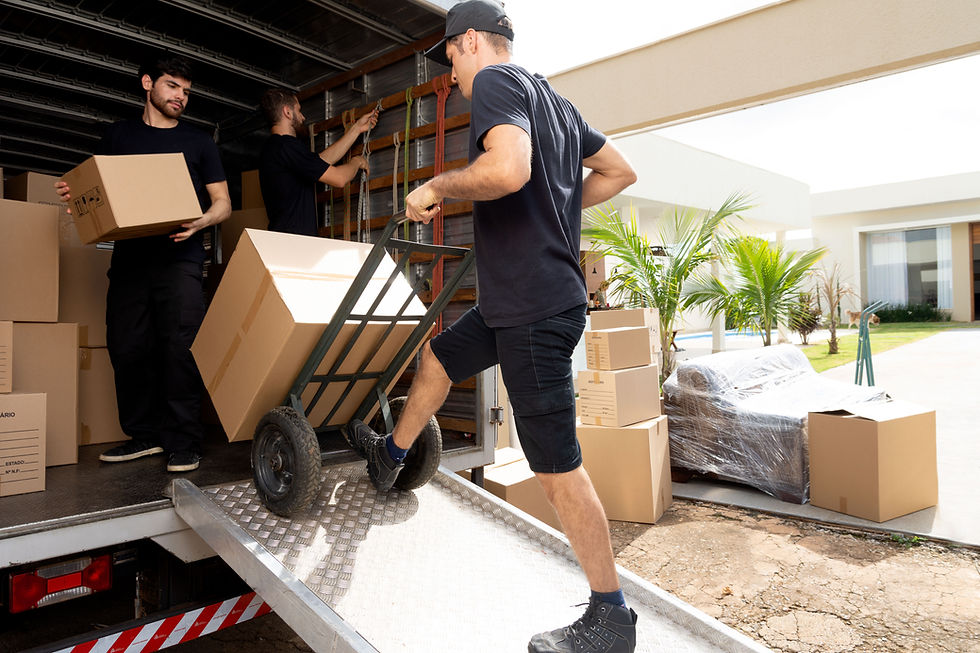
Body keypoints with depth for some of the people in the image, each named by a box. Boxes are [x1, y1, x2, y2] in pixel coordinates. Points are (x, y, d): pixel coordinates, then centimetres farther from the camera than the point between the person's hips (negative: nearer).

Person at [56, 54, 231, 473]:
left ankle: (183, 442, -6)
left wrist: (200, 222, -10)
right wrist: (74, 194, -3)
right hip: (129, 256, 3)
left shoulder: (198, 142, 15)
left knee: (180, 348, -11)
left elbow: (222, 203, 11)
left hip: (179, 257, -2)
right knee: (126, 348, -1)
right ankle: (145, 435, 12)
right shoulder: (118, 136, 18)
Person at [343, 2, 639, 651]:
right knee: (438, 355, 26)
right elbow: (620, 171, 23)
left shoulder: (495, 81, -9)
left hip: (536, 309, -10)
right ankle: (390, 456, 48)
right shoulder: (554, 100, 19)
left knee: (557, 466, -3)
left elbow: (507, 169, -30)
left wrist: (435, 186, -12)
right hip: (514, 300, 10)